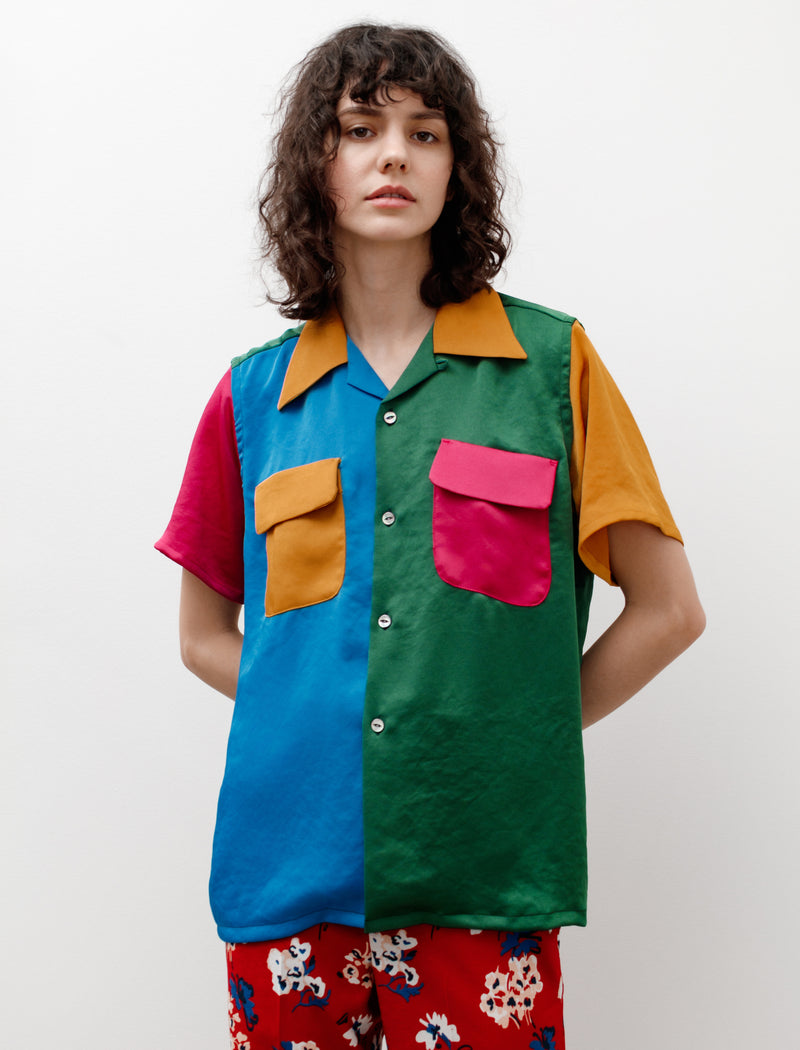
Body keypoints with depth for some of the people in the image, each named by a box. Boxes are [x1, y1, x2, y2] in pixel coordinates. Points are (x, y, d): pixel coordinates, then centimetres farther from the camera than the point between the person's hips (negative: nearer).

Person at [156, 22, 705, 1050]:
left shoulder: (552, 362, 0)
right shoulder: (254, 394, 6)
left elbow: (666, 608, 2)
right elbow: (205, 636, 14)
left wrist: (513, 730, -1)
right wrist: (329, 715, 2)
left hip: (482, 882, -1)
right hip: (290, 875, 2)